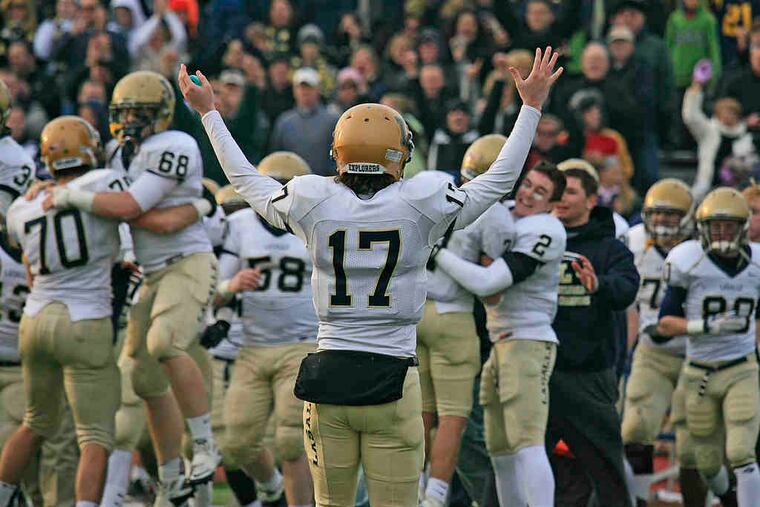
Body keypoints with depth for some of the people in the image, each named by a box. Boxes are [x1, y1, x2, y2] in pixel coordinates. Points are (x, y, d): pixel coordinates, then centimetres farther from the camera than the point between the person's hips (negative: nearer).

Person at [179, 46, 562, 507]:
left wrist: (209, 112, 32)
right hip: (392, 382, -2)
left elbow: (246, 180, 19)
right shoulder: (421, 206, -5)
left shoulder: (313, 204, -1)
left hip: (328, 378, 2)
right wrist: (532, 107, 20)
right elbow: (500, 180, 9)